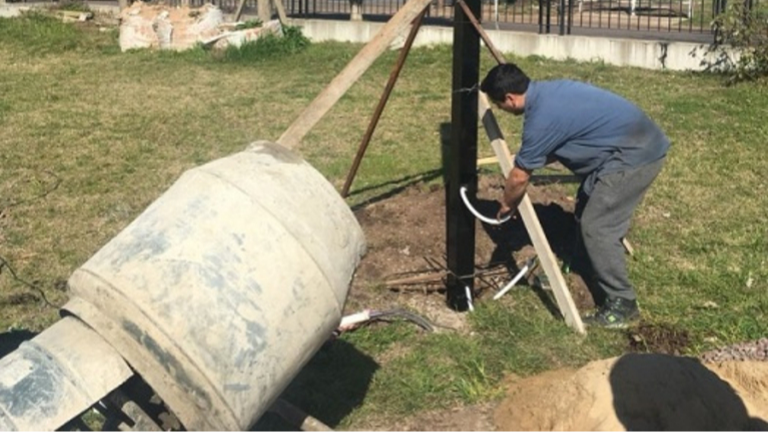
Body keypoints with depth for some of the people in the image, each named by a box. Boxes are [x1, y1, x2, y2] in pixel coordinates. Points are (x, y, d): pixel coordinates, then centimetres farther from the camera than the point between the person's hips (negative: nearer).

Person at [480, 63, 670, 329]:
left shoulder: (542, 116, -20)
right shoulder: (547, 92, 8)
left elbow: (520, 177, -9)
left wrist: (505, 206, 8)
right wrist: (525, 159, 27)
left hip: (636, 155, -10)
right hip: (633, 146, 10)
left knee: (597, 228, -8)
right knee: (586, 215, 18)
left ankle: (621, 304, 1)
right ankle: (589, 274, 32)